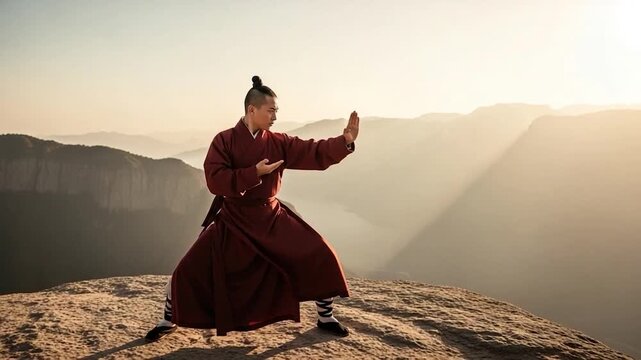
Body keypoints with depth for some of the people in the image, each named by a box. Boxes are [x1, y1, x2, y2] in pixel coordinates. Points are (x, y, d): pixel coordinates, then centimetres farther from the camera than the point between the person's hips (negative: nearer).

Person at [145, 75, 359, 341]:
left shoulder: (279, 143, -2)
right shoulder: (224, 140, -11)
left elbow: (316, 153, -7)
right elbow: (214, 181, -20)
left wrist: (346, 141, -22)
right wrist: (254, 173, -25)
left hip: (271, 217, 3)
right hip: (233, 220, -2)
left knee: (319, 257, -5)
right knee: (190, 270, -4)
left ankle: (325, 318, 15)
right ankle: (169, 321, 23)